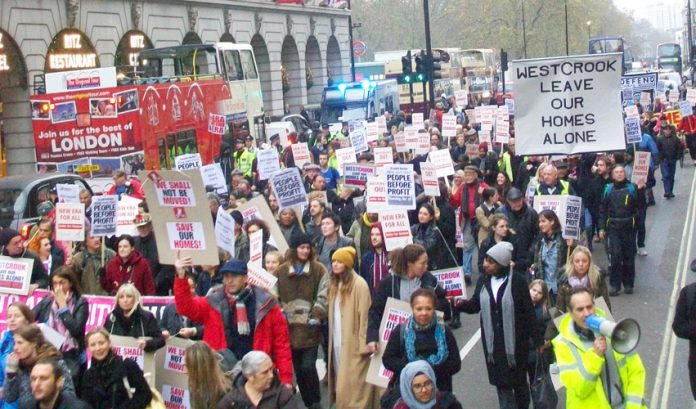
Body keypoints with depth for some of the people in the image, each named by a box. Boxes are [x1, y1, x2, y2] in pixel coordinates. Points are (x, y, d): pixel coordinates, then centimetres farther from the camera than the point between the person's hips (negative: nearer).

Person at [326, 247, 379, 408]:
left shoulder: (359, 284, -12)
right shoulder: (334, 284, 12)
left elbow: (365, 315, -15)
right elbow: (333, 315, 13)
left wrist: (364, 344, -17)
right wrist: (331, 340, 7)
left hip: (353, 344, -8)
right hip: (337, 342, 8)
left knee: (353, 386, -6)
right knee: (342, 384, 12)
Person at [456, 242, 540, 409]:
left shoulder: (518, 281, -13)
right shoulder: (483, 281, 0)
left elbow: (529, 312, -10)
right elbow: (475, 305, 5)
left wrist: (537, 340, -9)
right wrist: (461, 304, -18)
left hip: (515, 340, -3)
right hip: (492, 341, 3)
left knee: (519, 381, 13)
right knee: (501, 382, 8)